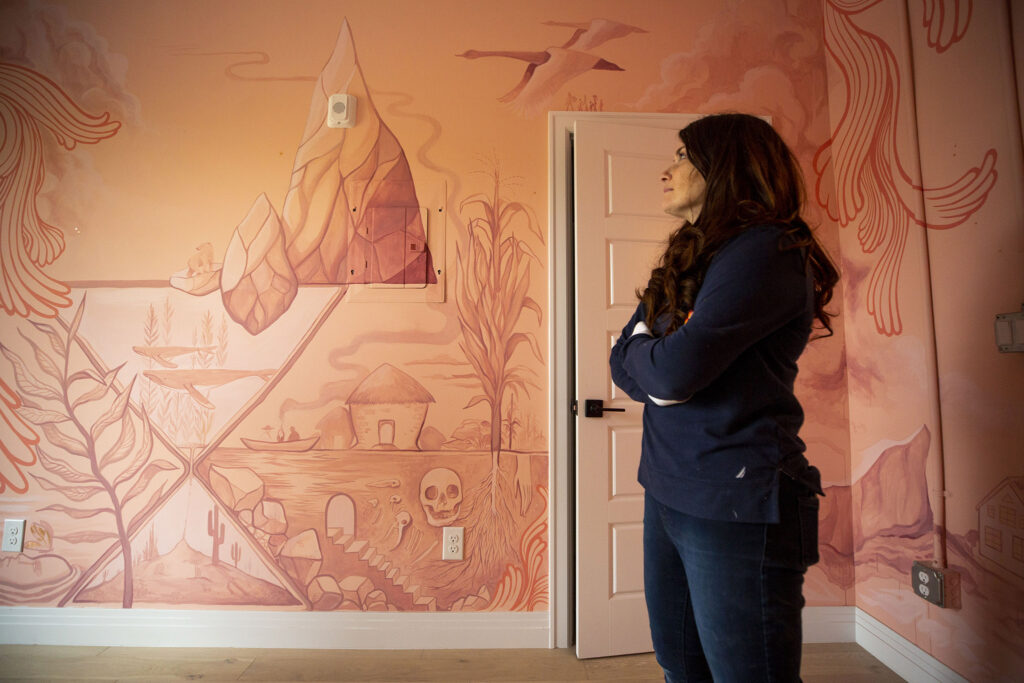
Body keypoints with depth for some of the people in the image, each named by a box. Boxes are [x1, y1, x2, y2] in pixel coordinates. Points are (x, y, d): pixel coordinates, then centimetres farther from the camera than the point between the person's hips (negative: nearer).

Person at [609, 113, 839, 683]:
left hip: (736, 506, -8)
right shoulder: (681, 263, 14)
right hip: (669, 491, 8)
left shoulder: (766, 251, -14)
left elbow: (674, 371, -24)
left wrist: (644, 350, -2)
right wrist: (660, 357, -11)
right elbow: (624, 362, 9)